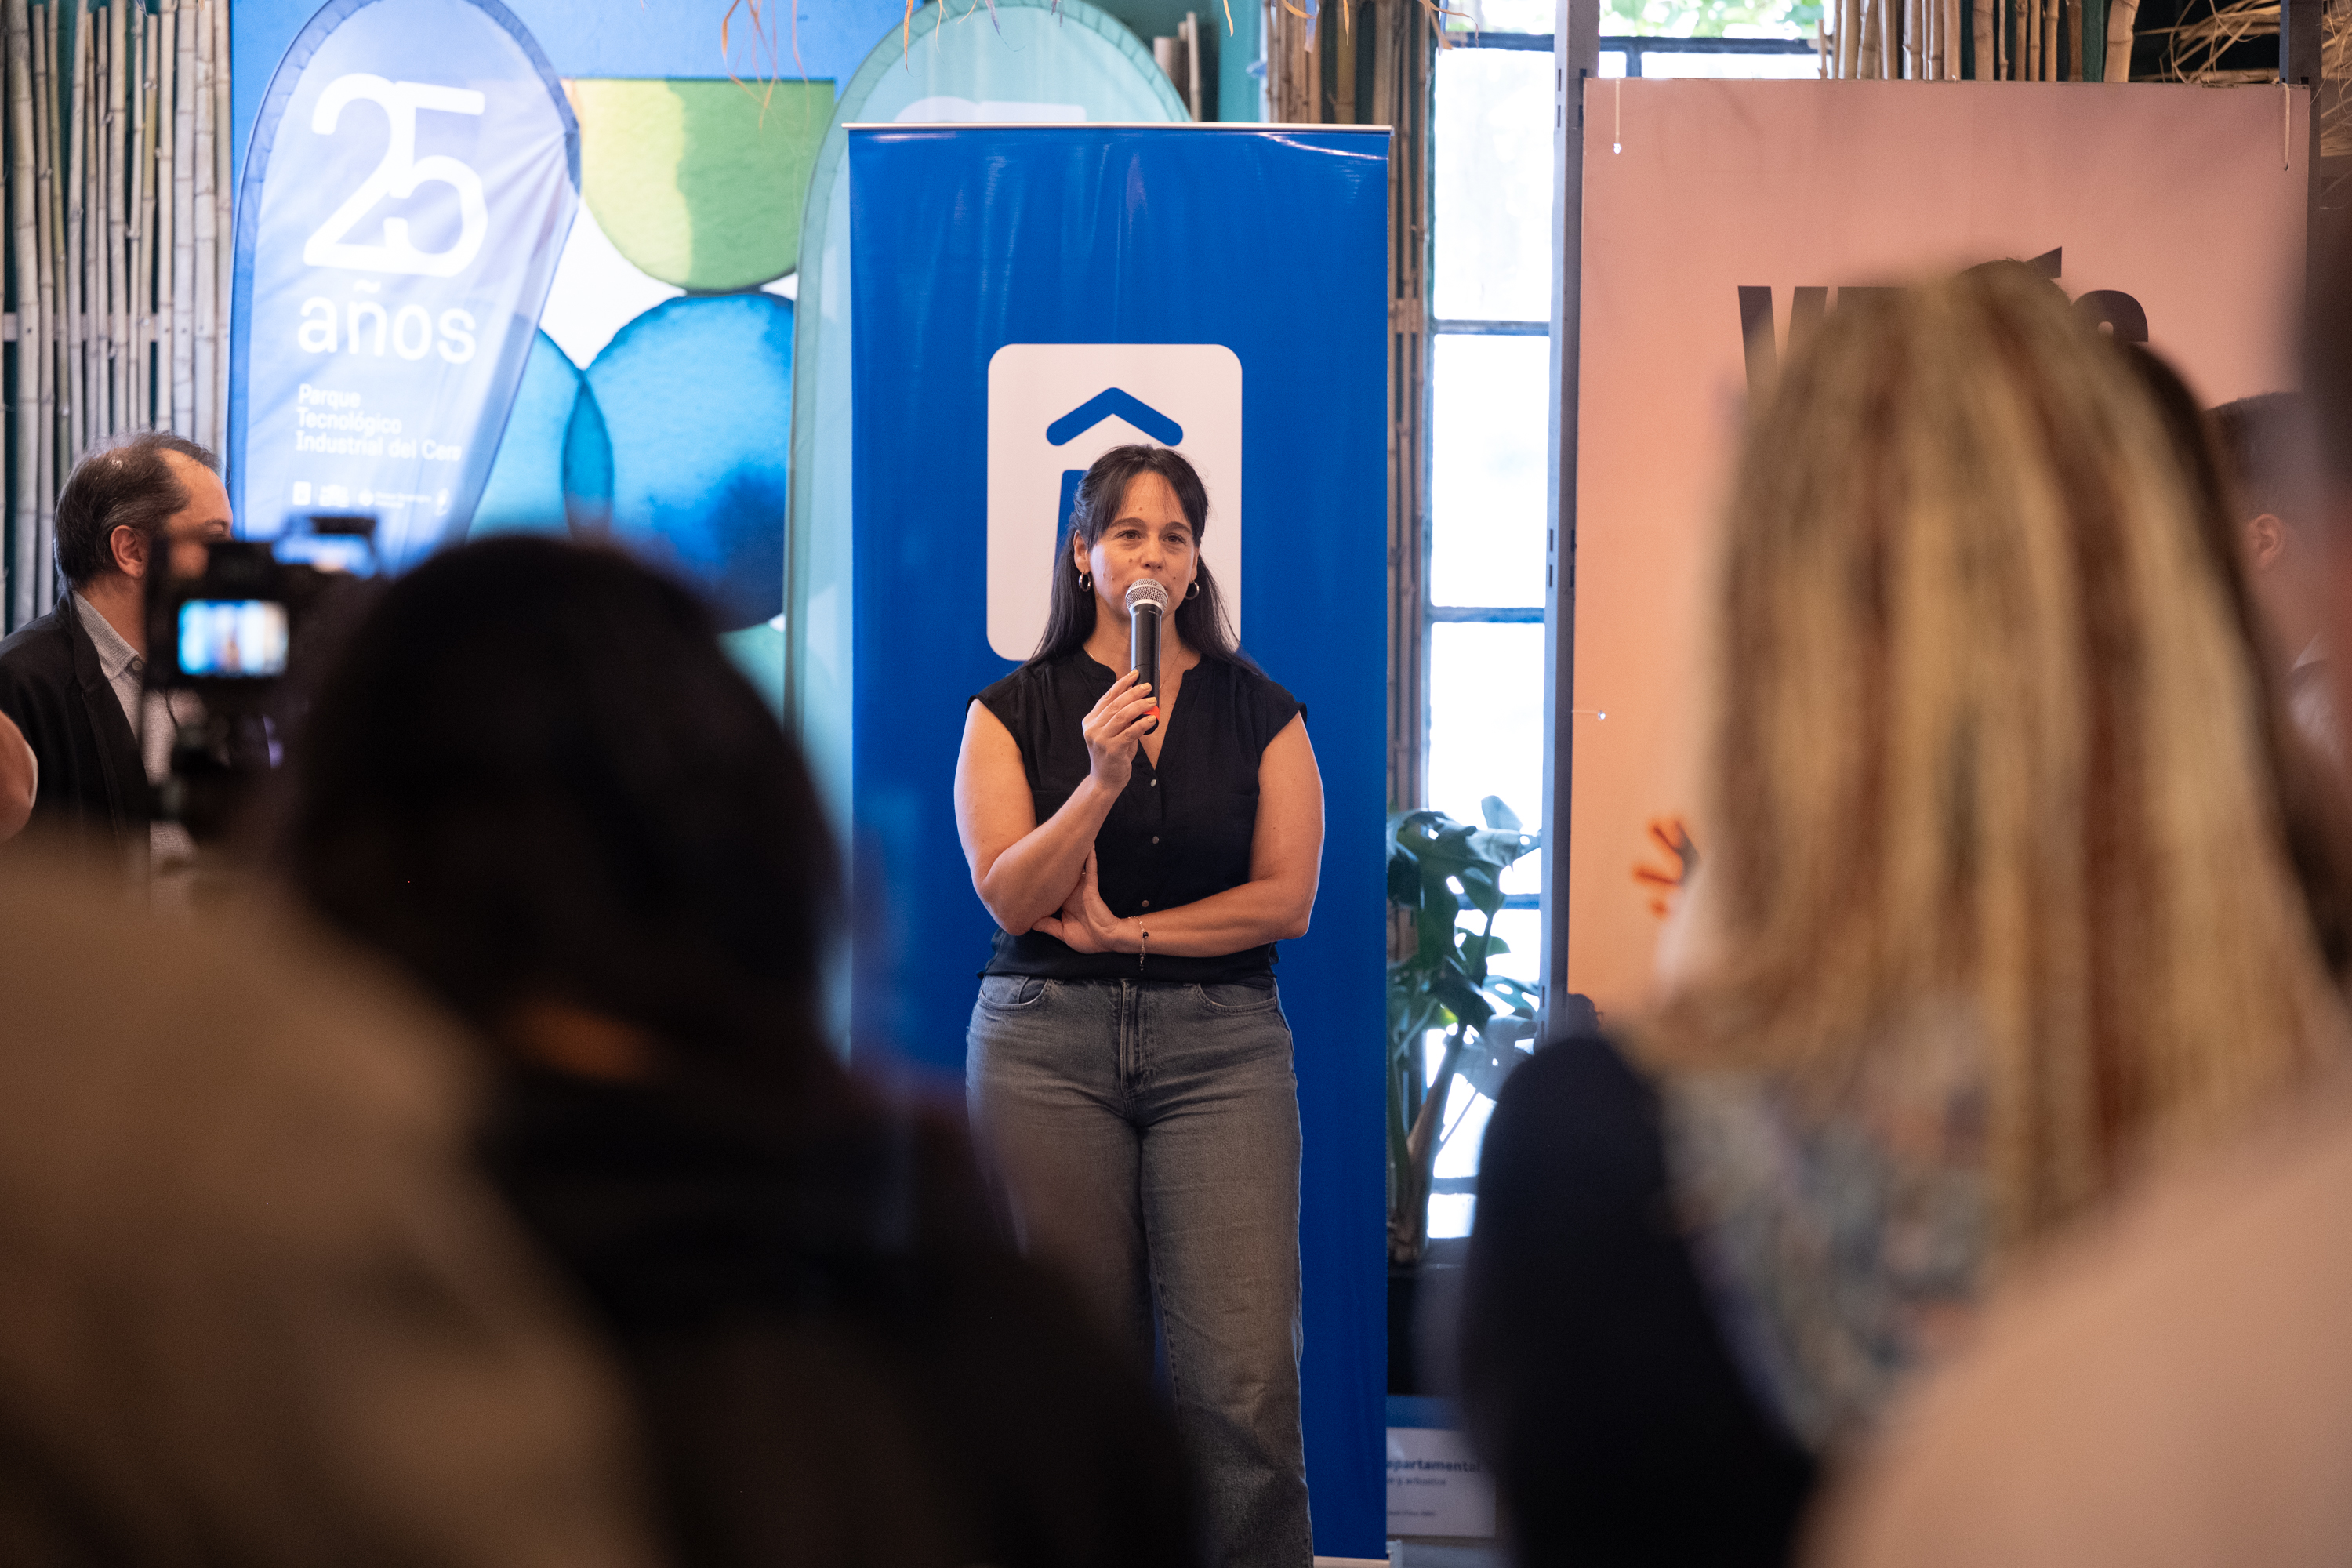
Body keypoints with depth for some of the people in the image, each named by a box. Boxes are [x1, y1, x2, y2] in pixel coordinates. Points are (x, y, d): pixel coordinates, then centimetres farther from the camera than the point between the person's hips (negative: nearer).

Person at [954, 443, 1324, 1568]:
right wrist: (1102, 780, -16)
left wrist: (1121, 932, -3)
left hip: (1219, 1045, 0)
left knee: (1244, 1379, -10)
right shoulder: (1015, 711, 8)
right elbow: (1008, 894, -2)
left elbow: (1286, 897, 2)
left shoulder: (1259, 715, 9)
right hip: (1047, 1043, 0)